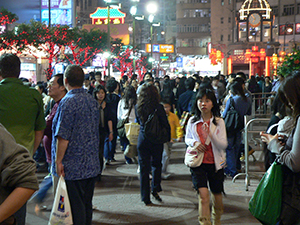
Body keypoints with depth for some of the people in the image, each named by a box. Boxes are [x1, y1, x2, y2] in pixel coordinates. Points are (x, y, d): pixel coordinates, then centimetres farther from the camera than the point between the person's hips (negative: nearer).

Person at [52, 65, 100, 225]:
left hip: (72, 167, -7)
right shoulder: (93, 101, 8)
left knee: (75, 208, 0)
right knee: (86, 205, 16)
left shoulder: (68, 102, -16)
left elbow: (63, 137, -19)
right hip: (92, 165, 8)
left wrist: (58, 161, -12)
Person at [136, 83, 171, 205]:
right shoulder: (158, 107, -13)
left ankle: (145, 198, 10)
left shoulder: (138, 107, -5)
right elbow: (165, 125, -8)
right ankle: (155, 189, 9)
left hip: (142, 140, 2)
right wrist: (168, 137, 6)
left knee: (144, 168, 7)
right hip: (156, 140, -2)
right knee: (156, 164, 19)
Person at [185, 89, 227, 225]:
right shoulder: (192, 121, 0)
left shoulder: (219, 122, -5)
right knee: (203, 194, -17)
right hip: (198, 163, 0)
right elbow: (187, 139, 15)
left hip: (215, 163, 0)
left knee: (217, 194, 15)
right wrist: (194, 143, -8)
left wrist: (210, 134, -25)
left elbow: (224, 145, -9)